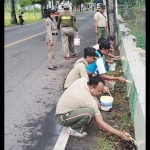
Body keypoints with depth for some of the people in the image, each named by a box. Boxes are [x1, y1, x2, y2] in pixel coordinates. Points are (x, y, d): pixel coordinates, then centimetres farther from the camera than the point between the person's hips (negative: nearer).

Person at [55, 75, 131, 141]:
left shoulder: (83, 80, -11)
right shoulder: (91, 102, -28)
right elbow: (101, 123, -24)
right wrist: (119, 134, -20)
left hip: (61, 108, 9)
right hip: (62, 117, -9)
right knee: (90, 112, -31)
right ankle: (73, 129, -7)